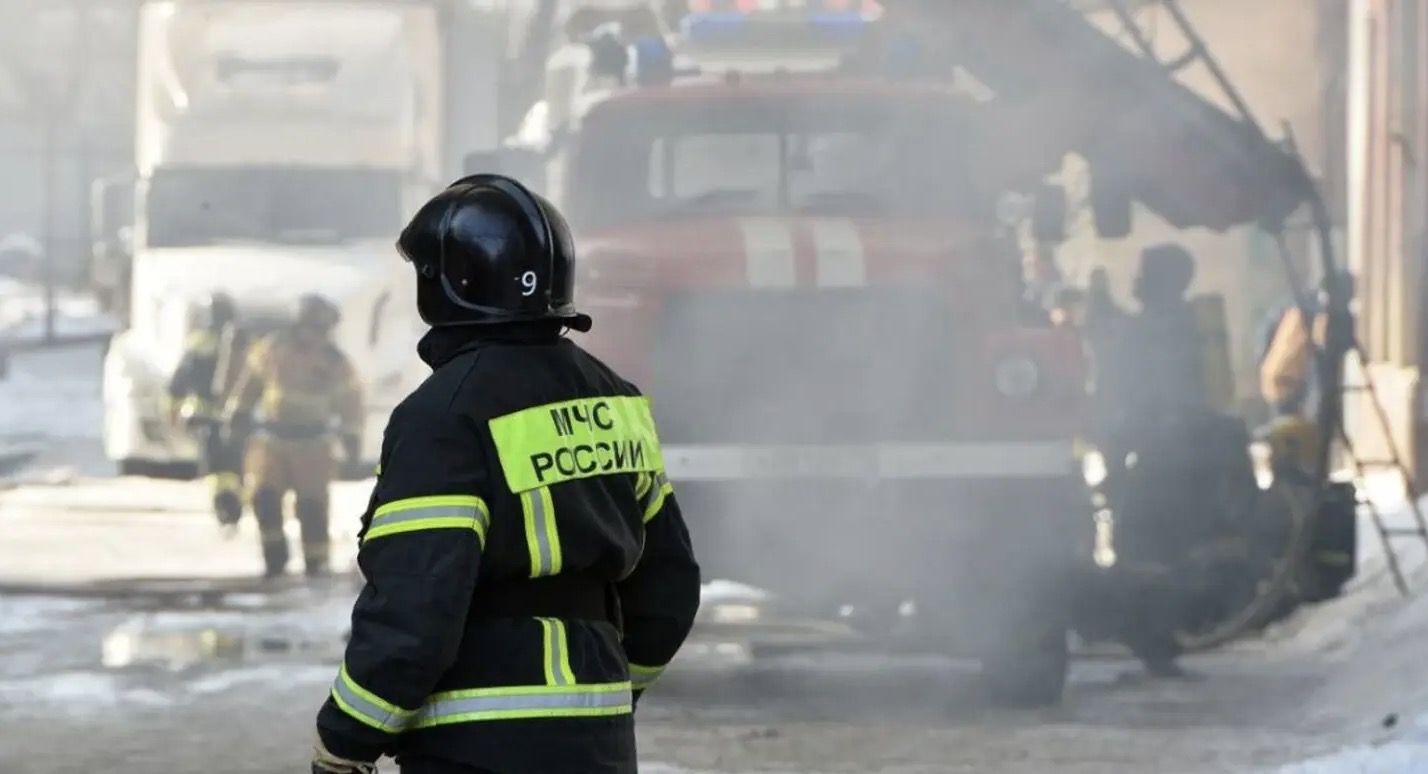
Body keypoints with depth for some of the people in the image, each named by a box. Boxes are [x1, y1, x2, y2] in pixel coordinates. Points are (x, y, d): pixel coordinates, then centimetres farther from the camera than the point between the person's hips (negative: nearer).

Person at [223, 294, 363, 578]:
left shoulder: (335, 363, -5)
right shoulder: (272, 349, -3)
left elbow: (350, 399, 6)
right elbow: (252, 378, 11)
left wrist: (351, 437, 4)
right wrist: (239, 411, 12)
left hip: (313, 443, -1)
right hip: (272, 437, 1)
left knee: (311, 505, -4)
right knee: (264, 496, -11)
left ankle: (316, 562, 6)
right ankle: (275, 556, 2)